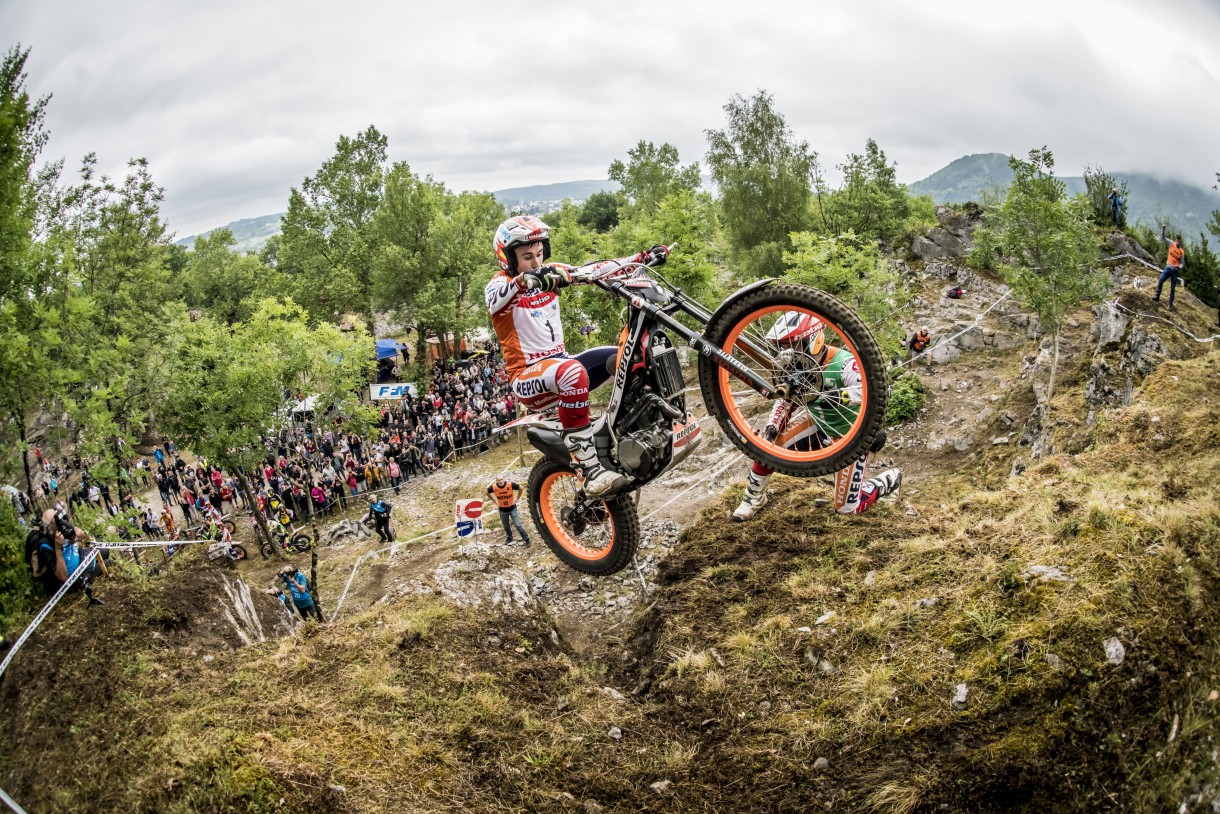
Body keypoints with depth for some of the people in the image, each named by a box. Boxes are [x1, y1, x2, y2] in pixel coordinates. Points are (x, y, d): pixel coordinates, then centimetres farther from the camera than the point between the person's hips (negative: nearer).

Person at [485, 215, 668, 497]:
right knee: (573, 372, -39)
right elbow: (495, 300, -33)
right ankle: (591, 470, -40)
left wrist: (644, 257, -3)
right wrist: (524, 278, -54)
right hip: (527, 376, -7)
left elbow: (595, 270, 5)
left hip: (561, 361, 7)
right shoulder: (499, 283, -9)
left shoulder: (551, 272, 10)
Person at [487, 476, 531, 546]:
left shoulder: (510, 484, -24)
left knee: (518, 525, -4)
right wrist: (495, 500, 1)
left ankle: (526, 540, 8)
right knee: (506, 527, 18)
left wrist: (517, 498, -5)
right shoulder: (493, 487, -18)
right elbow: (487, 492, 5)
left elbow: (520, 488, -6)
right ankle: (509, 539, 41)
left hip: (512, 508, -2)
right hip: (502, 510, 2)